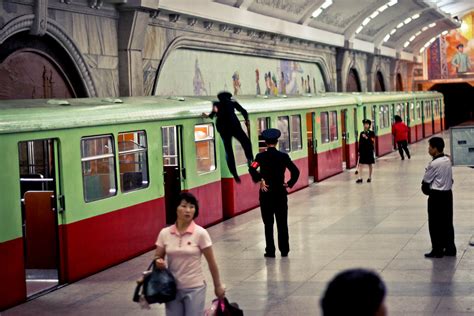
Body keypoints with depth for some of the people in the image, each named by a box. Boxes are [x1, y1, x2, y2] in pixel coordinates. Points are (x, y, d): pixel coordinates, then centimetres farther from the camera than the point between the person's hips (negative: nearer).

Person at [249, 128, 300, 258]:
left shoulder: (261, 156, -6)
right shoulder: (283, 156, -2)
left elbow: (252, 169, -22)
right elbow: (295, 171, -7)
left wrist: (260, 180, -14)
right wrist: (289, 184, 3)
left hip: (266, 193, -1)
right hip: (281, 193, 1)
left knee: (268, 223, 5)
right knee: (282, 223, 10)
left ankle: (270, 251, 6)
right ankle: (284, 250, 14)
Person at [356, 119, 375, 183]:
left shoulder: (371, 133, -3)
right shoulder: (362, 133, 5)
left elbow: (373, 141, -12)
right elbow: (360, 143, 6)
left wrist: (367, 138, -24)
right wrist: (359, 151, 3)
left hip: (369, 150, -2)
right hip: (362, 150, 2)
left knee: (370, 164, 9)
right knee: (361, 164, -6)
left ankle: (369, 177, 22)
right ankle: (360, 178, -8)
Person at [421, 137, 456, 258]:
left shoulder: (434, 164, -19)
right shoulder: (448, 160, 5)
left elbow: (426, 181, -10)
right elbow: (450, 179, 11)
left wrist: (426, 190, 7)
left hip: (436, 196, -8)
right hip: (448, 194, 8)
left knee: (435, 224, 2)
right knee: (447, 222, 13)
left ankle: (437, 250, 7)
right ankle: (450, 248, 18)